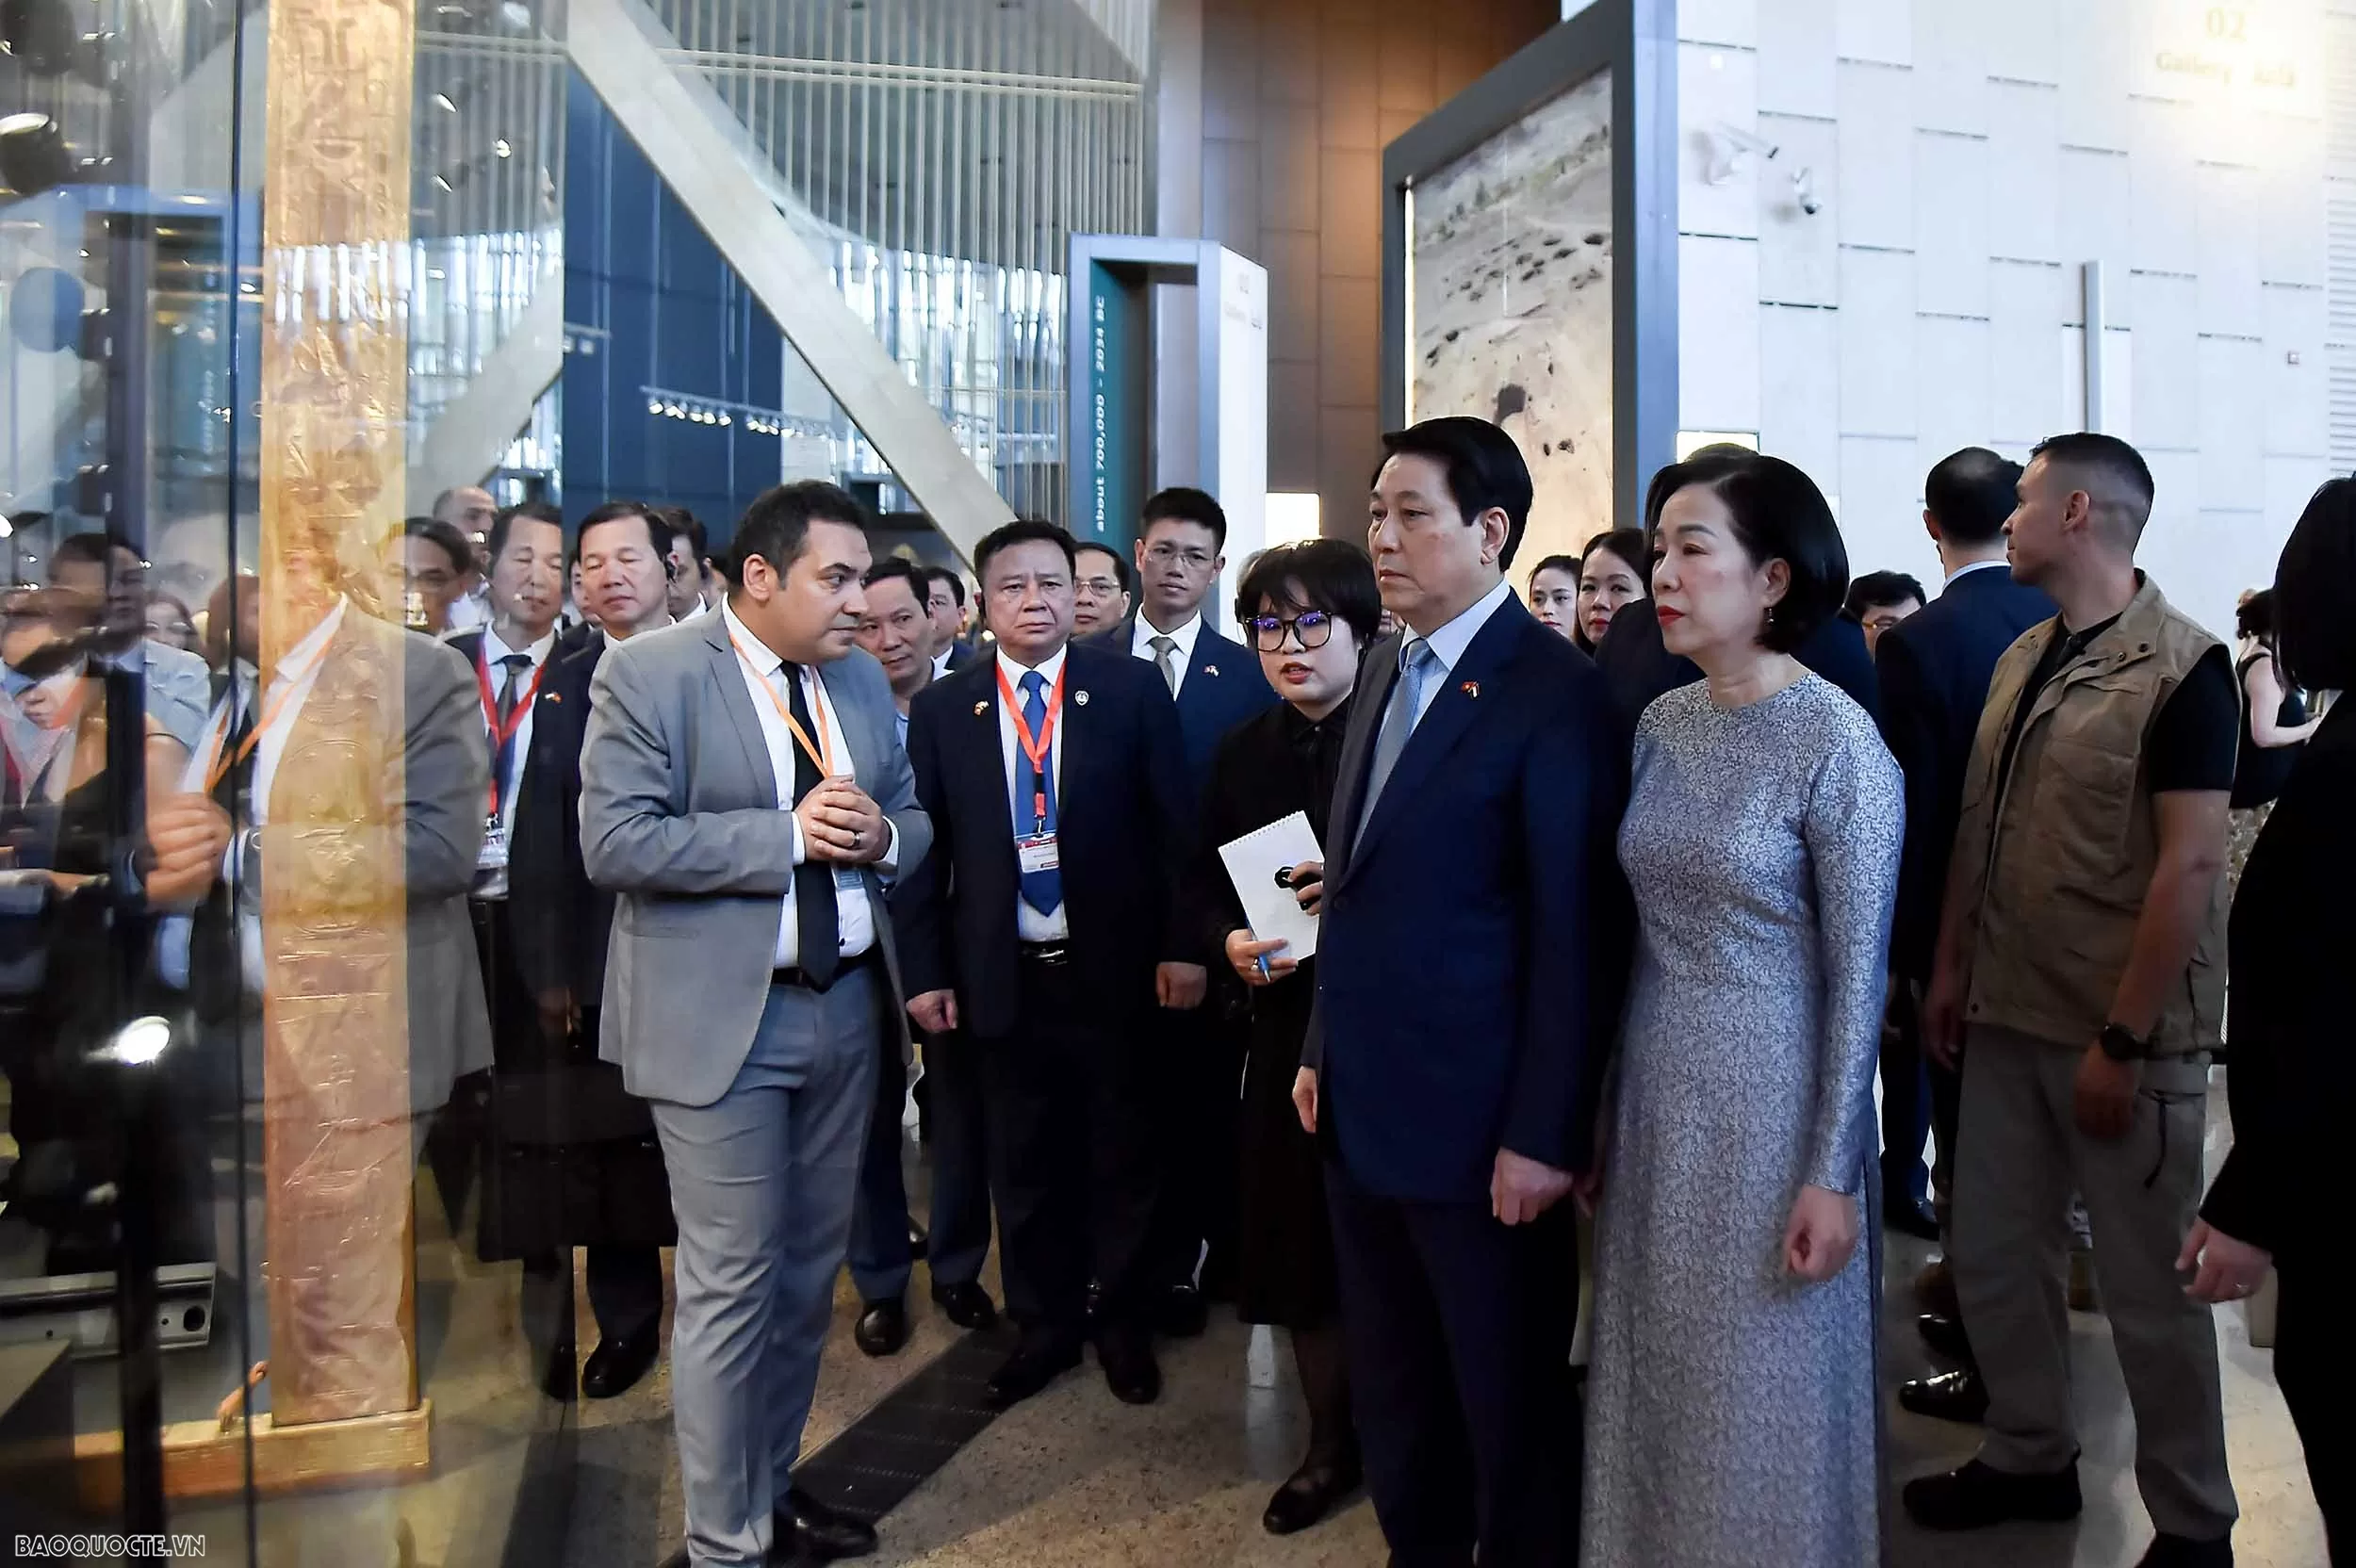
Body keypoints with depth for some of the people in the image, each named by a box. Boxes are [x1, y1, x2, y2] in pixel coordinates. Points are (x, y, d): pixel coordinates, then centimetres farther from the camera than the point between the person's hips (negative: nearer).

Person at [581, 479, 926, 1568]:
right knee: (732, 1283, 1)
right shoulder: (647, 674, -9)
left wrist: (879, 836, -10)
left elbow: (911, 817, 14)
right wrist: (787, 837, -21)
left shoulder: (861, 678, 10)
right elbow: (615, 844, -17)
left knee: (811, 1270, 15)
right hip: (721, 1018, -6)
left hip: (847, 1005, 6)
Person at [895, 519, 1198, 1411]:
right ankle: (1044, 1326, 32)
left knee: (1124, 1160, 12)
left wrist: (1182, 945, -7)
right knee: (1024, 1168, 13)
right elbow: (924, 847, 3)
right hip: (1004, 977, 1)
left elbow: (1173, 826, -2)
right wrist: (926, 970, -1)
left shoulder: (1133, 690, -2)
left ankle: (1122, 1322, 32)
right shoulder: (941, 709, 2)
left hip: (1115, 969, -1)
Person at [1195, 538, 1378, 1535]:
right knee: (1300, 1240, 11)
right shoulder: (1243, 752, 8)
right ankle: (1331, 1444, 31)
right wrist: (1229, 939, -7)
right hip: (1286, 1018, 4)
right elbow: (1207, 879, 12)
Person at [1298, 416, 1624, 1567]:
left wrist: (1546, 1133, -15)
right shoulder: (1383, 671, 10)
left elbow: (1574, 932, -15)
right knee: (1391, 1388, 21)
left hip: (1478, 1124, -7)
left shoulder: (1552, 691, -14)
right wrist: (1324, 1048, 12)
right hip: (1360, 1109, 7)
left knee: (1510, 1403, 12)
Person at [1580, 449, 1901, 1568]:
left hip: (1769, 1098, -5)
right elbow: (1643, 927, 8)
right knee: (1660, 1371, 17)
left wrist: (1833, 1173, -12)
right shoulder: (1661, 724, 3)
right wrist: (1600, 1106, 10)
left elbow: (1859, 973, -12)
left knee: (1761, 1388, 10)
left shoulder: (1839, 742, -14)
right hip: (1654, 1092, 6)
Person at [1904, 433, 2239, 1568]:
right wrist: (1950, 970, 11)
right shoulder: (2022, 659, 8)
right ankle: (2030, 1457, 35)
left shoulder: (2180, 667, -13)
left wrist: (2123, 1040, -19)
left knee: (2149, 1289, 7)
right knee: (1990, 1257, 14)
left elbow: (2190, 867, -17)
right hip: (2008, 1018, 7)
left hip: (2122, 1037, -6)